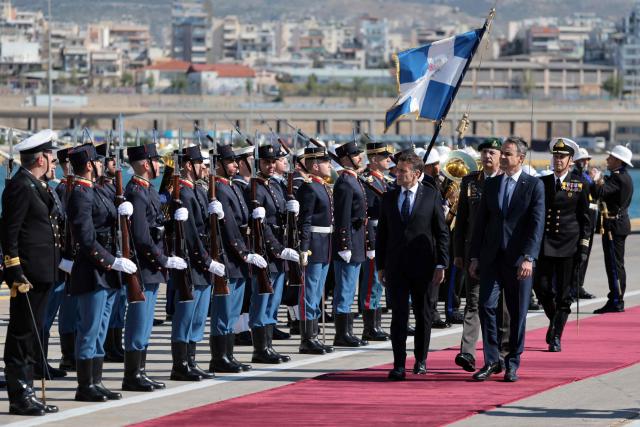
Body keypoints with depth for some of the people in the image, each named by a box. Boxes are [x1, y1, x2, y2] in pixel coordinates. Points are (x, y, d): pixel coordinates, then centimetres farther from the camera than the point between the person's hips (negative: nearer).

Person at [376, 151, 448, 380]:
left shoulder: (431, 196, 0)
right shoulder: (388, 198, 8)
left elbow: (442, 232, 1)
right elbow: (382, 234, 11)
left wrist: (441, 264, -5)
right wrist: (380, 265, 7)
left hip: (423, 265, -1)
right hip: (396, 266, 1)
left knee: (423, 314, 9)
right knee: (399, 316, -5)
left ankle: (421, 360, 24)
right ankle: (399, 365, -6)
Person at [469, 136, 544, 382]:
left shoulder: (534, 186, -1)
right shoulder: (491, 185, 11)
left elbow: (537, 225, -8)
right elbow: (480, 222, 13)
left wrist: (528, 258, -18)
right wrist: (475, 256, 7)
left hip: (519, 260, -3)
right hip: (491, 258, 3)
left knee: (517, 313, 3)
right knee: (486, 306, -7)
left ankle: (512, 364, 12)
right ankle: (492, 361, 1)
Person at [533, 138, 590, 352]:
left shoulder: (579, 186, 2)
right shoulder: (541, 183, 8)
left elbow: (585, 219, 3)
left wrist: (583, 247, -3)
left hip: (568, 246, -2)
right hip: (544, 244, 2)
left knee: (564, 294, 0)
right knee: (541, 287, -4)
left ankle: (556, 337, 7)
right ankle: (554, 320, 24)